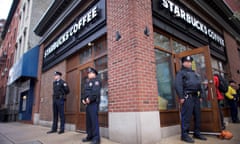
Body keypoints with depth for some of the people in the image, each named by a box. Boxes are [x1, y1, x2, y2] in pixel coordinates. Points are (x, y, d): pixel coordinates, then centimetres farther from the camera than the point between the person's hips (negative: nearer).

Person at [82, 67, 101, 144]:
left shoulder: (96, 80, 0)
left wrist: (89, 99, -19)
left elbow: (96, 92, -15)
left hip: (93, 103, -8)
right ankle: (90, 136, 18)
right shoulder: (87, 82, 25)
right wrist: (83, 99, 4)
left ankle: (96, 138, -8)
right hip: (88, 104, 8)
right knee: (88, 120, 9)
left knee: (94, 120, -11)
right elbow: (85, 92, 21)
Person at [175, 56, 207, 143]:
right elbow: (178, 85, -11)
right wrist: (181, 97, -19)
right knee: (186, 116, -8)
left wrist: (200, 96, 15)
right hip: (187, 97, -8)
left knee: (198, 116, 10)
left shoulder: (194, 73, 25)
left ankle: (197, 133, 21)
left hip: (196, 96, 8)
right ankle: (184, 135, -3)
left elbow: (199, 85, 25)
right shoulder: (181, 73, 1)